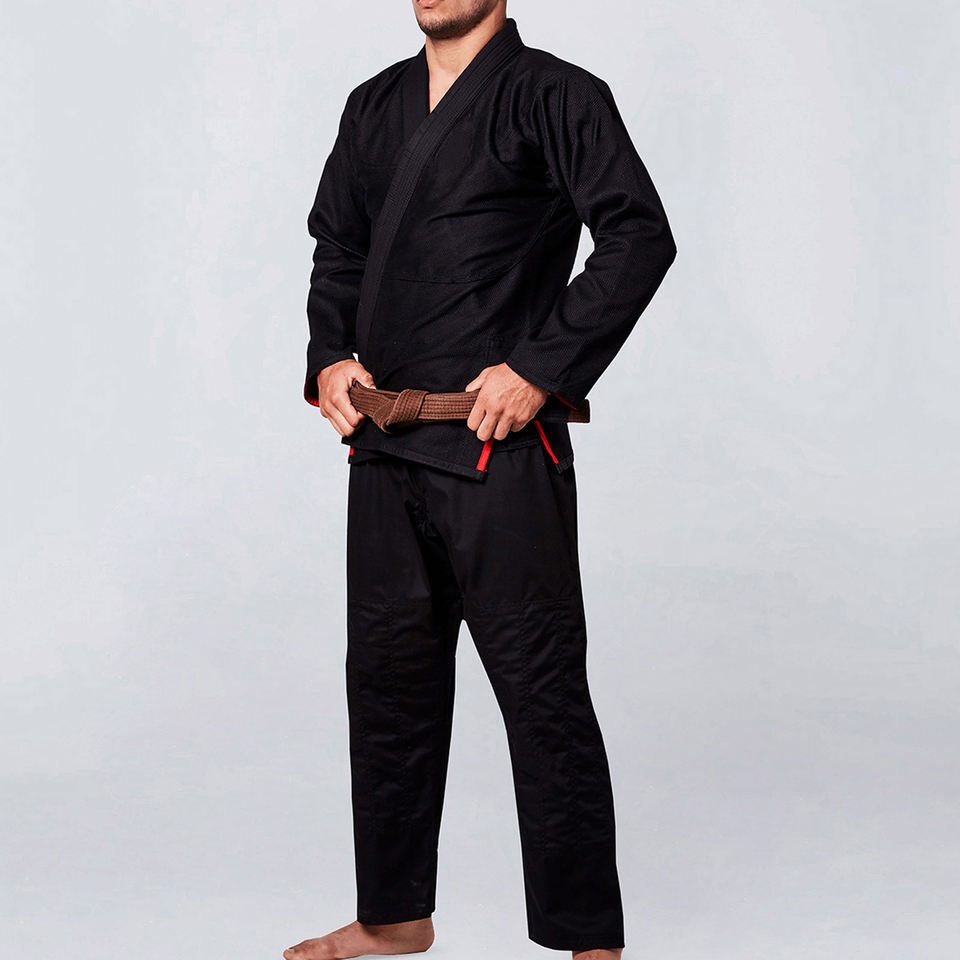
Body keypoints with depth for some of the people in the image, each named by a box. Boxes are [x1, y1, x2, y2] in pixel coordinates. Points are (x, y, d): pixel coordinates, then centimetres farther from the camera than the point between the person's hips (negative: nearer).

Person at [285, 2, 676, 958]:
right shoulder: (375, 106, 15)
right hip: (384, 447, 7)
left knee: (542, 691, -3)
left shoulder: (555, 97, -5)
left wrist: (541, 368, -17)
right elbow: (337, 248, 22)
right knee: (389, 678, 14)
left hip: (500, 448, -7)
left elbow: (639, 237, -12)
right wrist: (329, 358, 4)